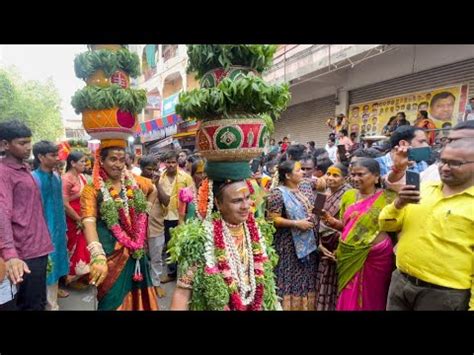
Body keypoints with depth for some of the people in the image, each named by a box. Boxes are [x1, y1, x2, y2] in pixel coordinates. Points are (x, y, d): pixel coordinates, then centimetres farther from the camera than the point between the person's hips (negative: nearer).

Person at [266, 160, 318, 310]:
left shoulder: (306, 189, 9)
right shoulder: (278, 193, -14)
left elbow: (314, 210, 20)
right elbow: (273, 219, -17)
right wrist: (296, 223, -19)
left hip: (309, 242, 7)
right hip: (290, 245, -7)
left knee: (307, 278, 15)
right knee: (291, 279, 2)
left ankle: (306, 305, 30)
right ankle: (291, 305, 19)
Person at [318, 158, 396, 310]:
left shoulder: (387, 197, -6)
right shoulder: (348, 196, 5)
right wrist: (332, 222, -5)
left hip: (376, 255, -3)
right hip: (349, 256, 3)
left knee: (372, 299, 13)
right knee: (349, 300, 11)